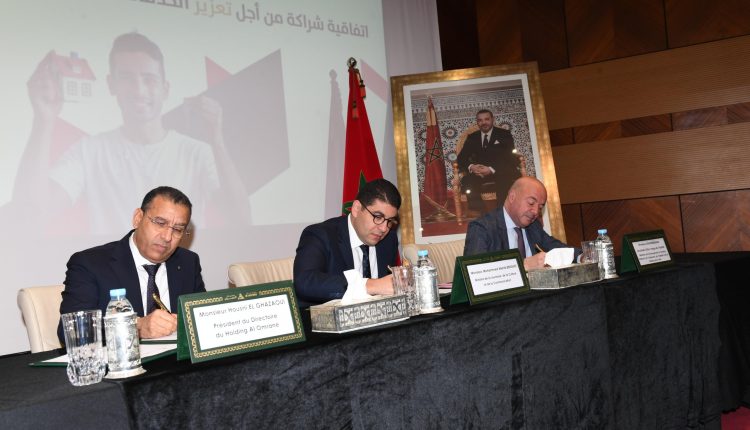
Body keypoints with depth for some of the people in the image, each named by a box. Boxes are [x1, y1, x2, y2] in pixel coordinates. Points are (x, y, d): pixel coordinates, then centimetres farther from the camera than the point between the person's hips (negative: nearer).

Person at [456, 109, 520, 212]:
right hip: (478, 172, 2)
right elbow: (461, 158, 9)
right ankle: (478, 211, -26)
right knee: (466, 181, -30)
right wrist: (471, 166, -16)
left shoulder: (504, 135, 9)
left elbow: (510, 158, -4)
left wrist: (492, 170, -22)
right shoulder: (472, 137, 17)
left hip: (501, 172, -2)